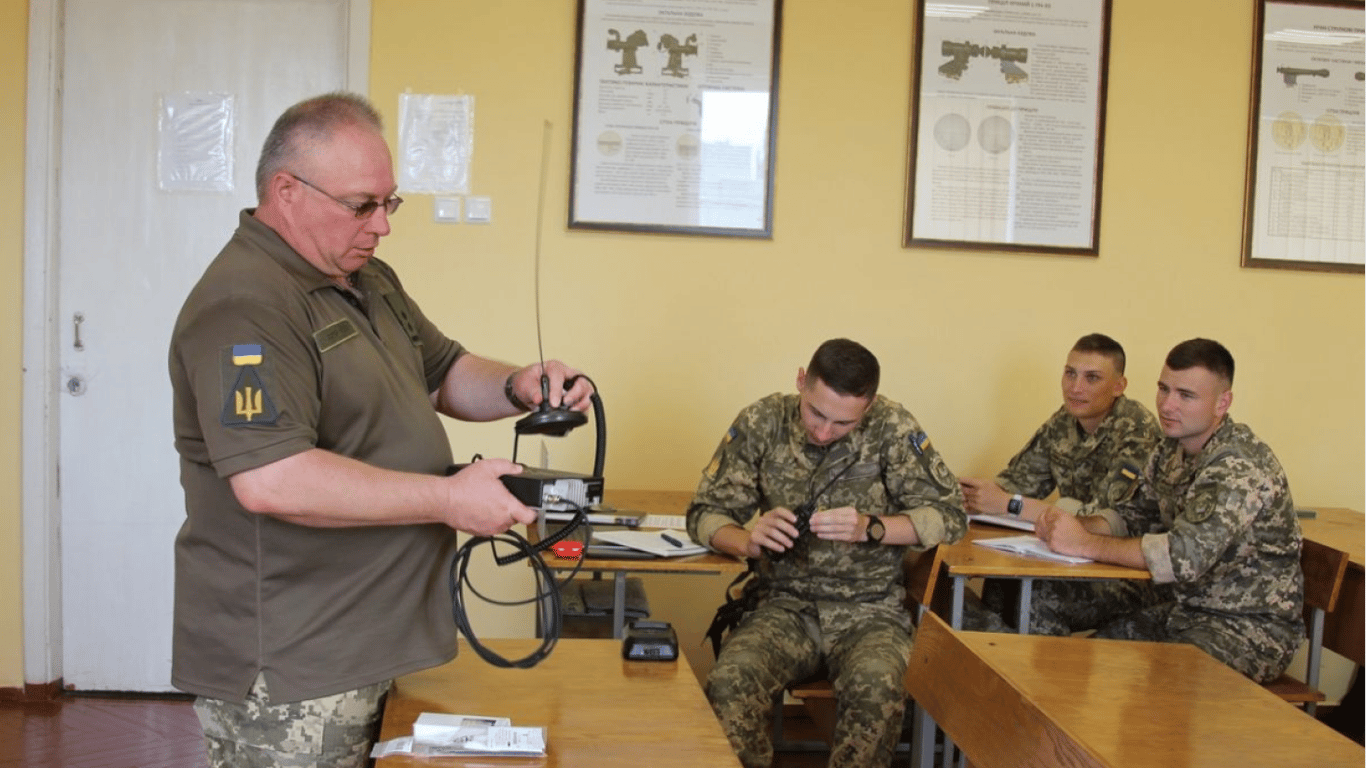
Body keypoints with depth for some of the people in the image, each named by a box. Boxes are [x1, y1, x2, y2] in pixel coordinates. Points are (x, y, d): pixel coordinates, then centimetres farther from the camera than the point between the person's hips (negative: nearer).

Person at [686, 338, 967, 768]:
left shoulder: (892, 428, -6)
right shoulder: (762, 423, -2)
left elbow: (950, 516, -3)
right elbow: (705, 514, 4)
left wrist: (869, 528, -19)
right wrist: (747, 540, -19)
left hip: (869, 608, -1)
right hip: (784, 603, 1)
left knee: (875, 687, -33)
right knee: (728, 682, -29)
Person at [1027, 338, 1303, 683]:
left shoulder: (1242, 468, -24)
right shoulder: (1173, 448, 4)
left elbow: (1186, 556, -35)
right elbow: (1133, 515, 11)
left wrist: (1085, 544, -31)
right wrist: (1078, 525, -11)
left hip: (1250, 624, -9)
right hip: (1180, 601, 9)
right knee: (1050, 597, 2)